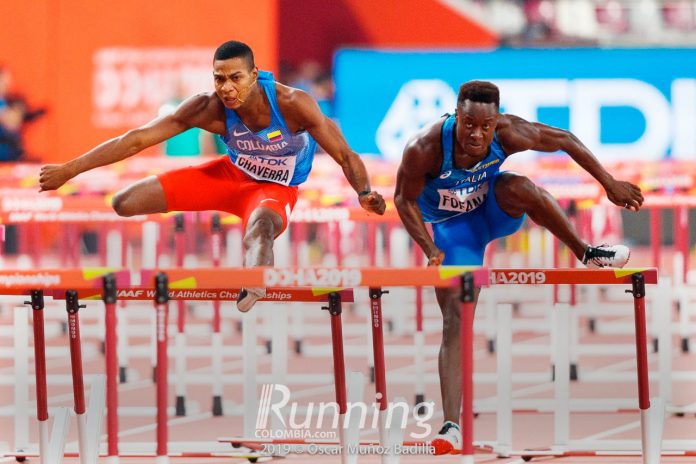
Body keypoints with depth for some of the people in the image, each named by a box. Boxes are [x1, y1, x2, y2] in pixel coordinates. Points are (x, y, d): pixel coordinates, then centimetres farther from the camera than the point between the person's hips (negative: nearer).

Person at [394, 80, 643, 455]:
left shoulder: (508, 134, -29)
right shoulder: (425, 149, -34)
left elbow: (564, 141, -12)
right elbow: (404, 199, -17)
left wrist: (610, 183, -7)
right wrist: (430, 250, -26)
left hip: (493, 208, 1)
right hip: (453, 227, -1)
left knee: (521, 189, -35)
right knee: (454, 321, -12)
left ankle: (588, 255, -13)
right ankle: (452, 427, -12)